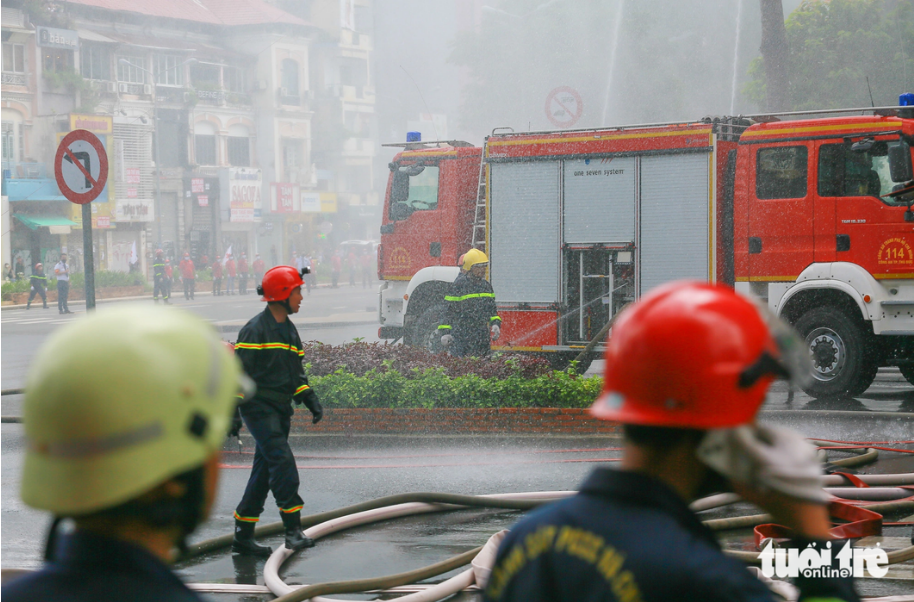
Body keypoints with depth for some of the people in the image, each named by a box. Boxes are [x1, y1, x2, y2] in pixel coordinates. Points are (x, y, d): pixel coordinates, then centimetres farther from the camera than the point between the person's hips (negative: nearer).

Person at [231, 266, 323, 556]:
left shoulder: (289, 330, 17)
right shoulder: (255, 330, -11)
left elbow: (296, 373, 22)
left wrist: (310, 399, 7)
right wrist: (233, 413, -16)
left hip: (281, 411, 9)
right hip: (259, 409, -9)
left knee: (264, 472, 10)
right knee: (282, 462, -18)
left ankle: (243, 535, 17)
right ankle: (293, 529, -19)